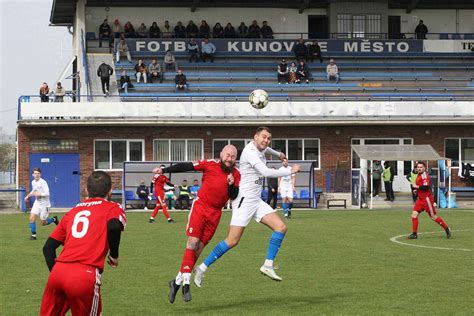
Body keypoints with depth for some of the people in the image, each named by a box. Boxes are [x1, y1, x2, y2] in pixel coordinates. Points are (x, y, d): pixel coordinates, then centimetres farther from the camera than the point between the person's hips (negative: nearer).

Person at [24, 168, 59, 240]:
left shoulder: (43, 182, -19)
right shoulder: (33, 182, 4)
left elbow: (47, 193, -24)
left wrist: (39, 194, -29)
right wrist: (28, 196, 11)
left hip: (44, 204, -6)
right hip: (37, 203, 6)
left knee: (43, 223, 3)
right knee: (32, 218, -11)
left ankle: (54, 219, 32)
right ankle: (33, 234, 0)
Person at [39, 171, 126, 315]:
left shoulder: (73, 211, 26)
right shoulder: (113, 208, 12)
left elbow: (48, 247, 22)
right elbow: (114, 227, -12)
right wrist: (114, 256, 4)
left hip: (58, 272, 4)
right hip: (85, 276, -4)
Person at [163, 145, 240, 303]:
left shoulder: (236, 174, 4)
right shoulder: (210, 164, -6)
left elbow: (234, 196, 2)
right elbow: (185, 166, -6)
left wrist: (231, 185, -18)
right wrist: (164, 170, -10)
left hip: (215, 213, 4)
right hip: (200, 206, -4)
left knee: (198, 248, 5)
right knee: (192, 243, -14)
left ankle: (177, 282, 14)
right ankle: (185, 284, -13)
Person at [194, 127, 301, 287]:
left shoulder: (259, 150, 11)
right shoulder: (250, 152, -18)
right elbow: (266, 172, -27)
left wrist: (278, 154, 49)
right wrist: (290, 171, -19)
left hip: (256, 201, 9)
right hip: (244, 200, -9)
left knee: (281, 227, -6)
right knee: (232, 241, -13)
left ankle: (268, 265, -2)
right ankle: (202, 268, -1)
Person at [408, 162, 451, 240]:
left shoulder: (424, 175, -15)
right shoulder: (419, 175, 13)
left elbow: (426, 186, -27)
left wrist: (417, 187, -18)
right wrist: (417, 190, 11)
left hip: (427, 199, -9)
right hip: (420, 199, 9)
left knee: (433, 217, -1)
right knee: (414, 214, -3)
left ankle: (447, 229, 15)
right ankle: (414, 234, 0)